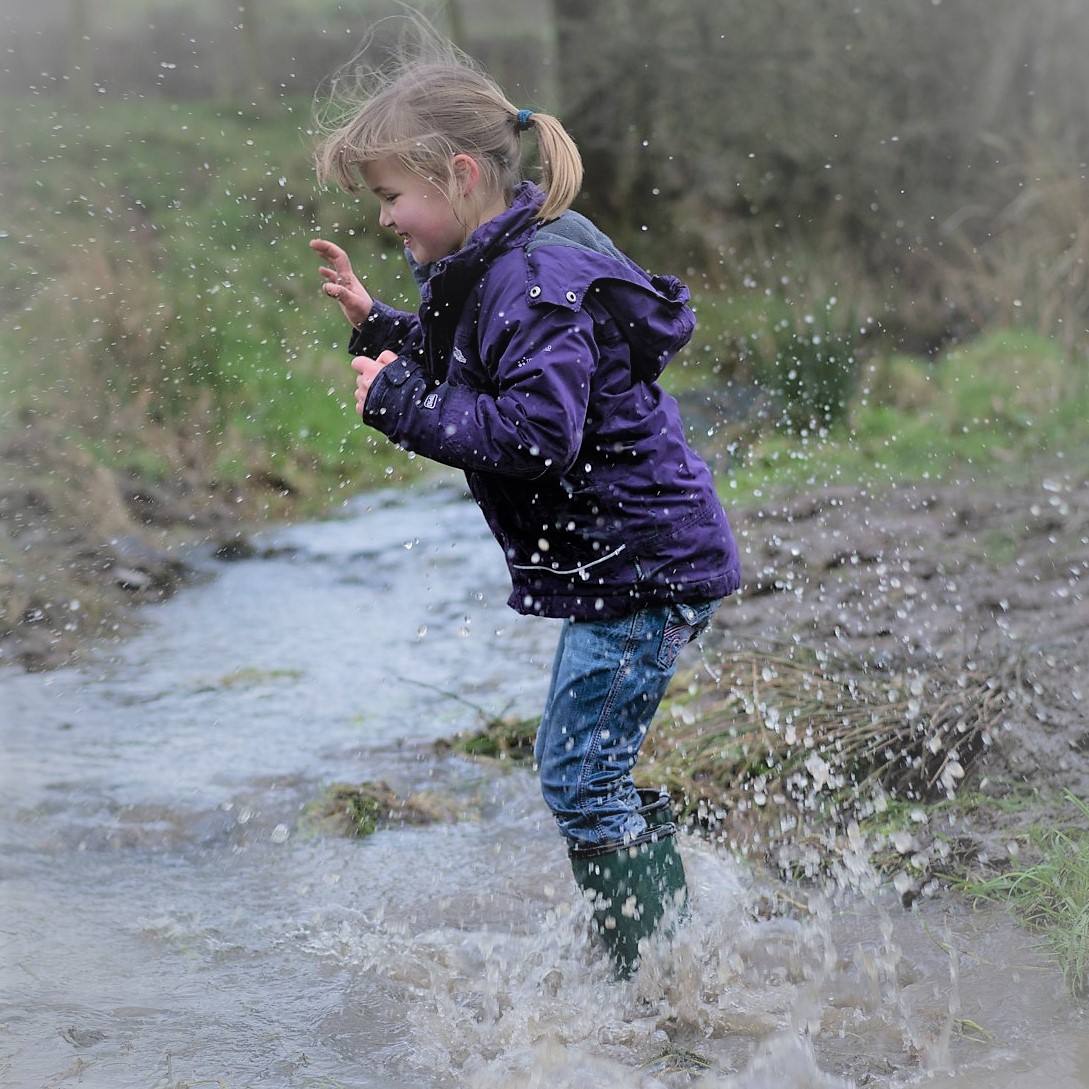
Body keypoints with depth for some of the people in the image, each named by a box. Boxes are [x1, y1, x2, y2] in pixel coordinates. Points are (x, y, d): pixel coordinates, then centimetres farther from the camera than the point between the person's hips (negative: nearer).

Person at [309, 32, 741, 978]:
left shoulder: (534, 286, -22)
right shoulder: (492, 269, 11)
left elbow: (536, 432, -32)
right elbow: (474, 377, 26)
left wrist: (401, 403, -24)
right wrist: (378, 326, 14)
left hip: (644, 562, -11)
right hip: (630, 559, 11)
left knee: (577, 776, -6)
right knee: (597, 773, 18)